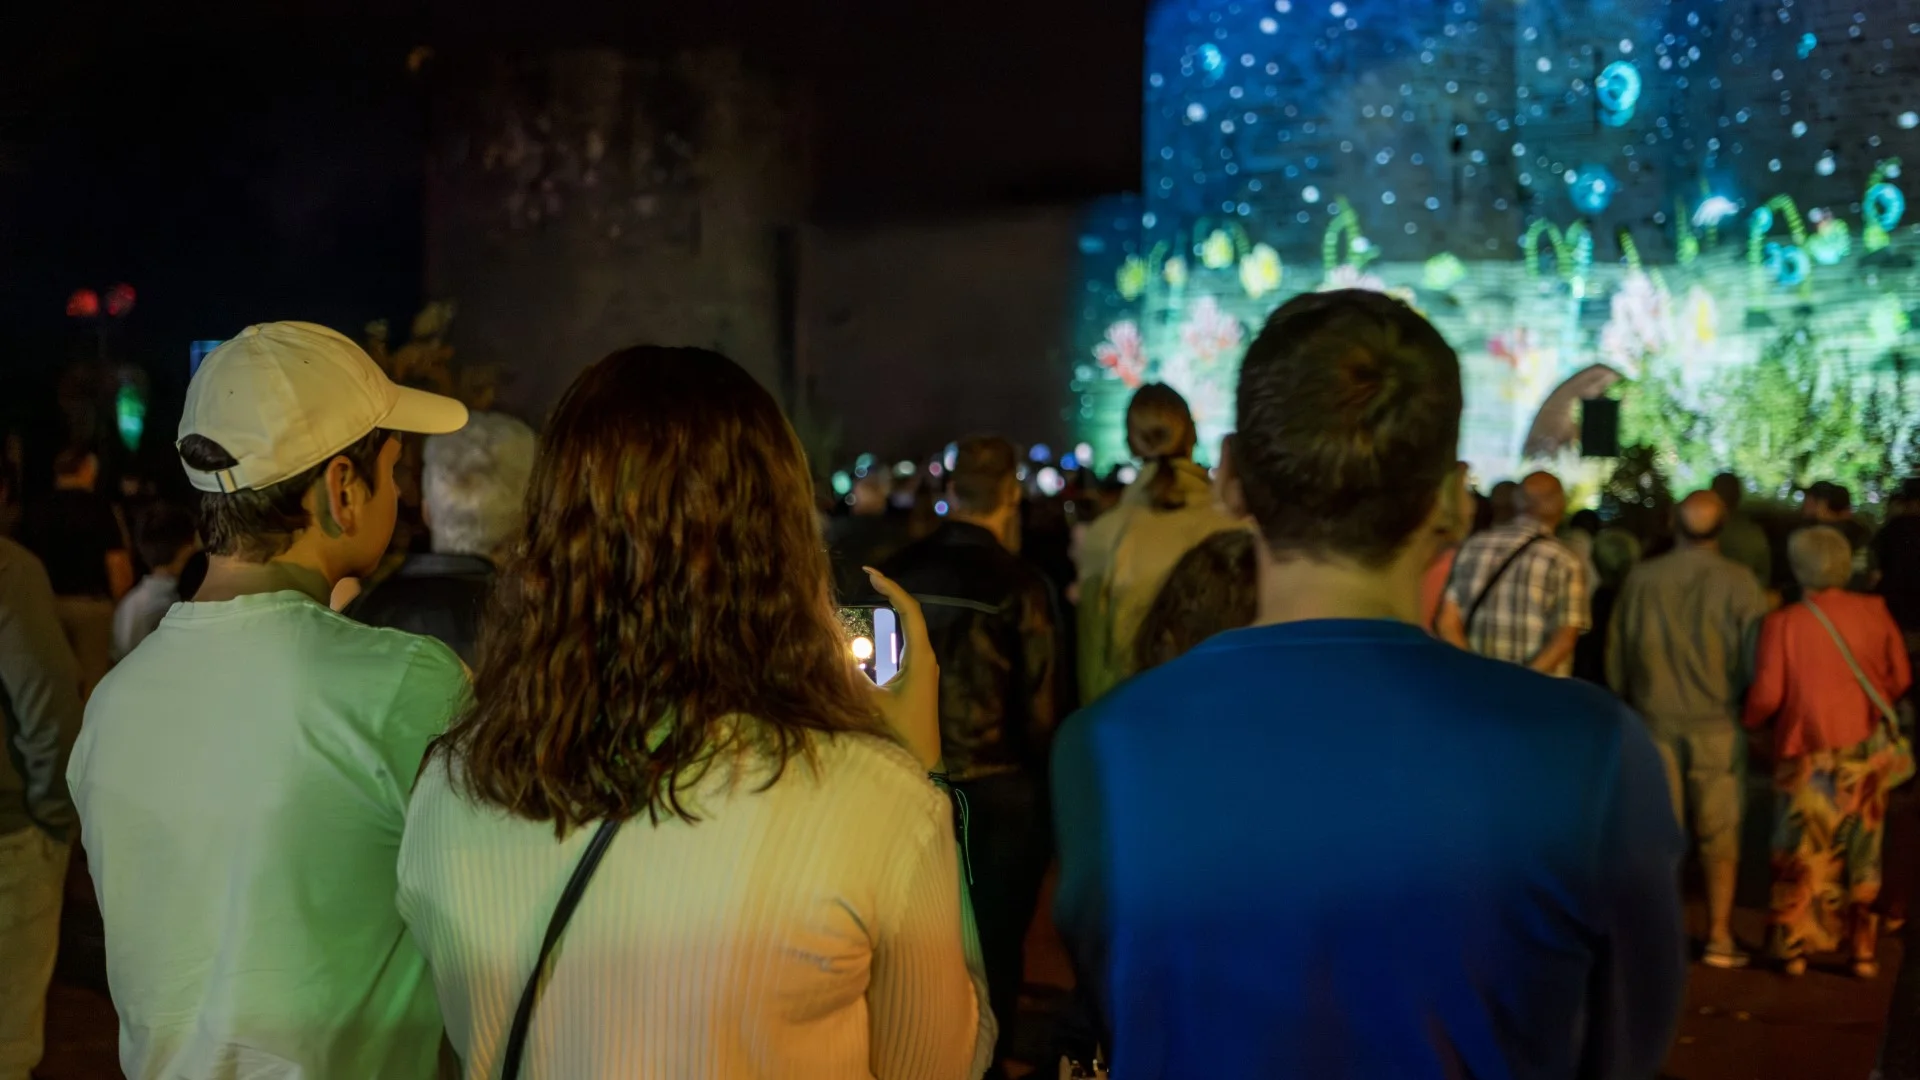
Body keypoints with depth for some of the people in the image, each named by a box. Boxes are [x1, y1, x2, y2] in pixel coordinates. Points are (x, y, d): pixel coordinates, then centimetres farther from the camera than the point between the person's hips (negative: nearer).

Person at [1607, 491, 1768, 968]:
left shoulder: (1640, 579, -5)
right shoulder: (1738, 582, -11)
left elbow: (1616, 656, 4)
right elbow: (1756, 660, -8)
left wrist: (1627, 701, 20)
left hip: (1654, 719, 2)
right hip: (1717, 723, -2)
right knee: (1720, 832, 9)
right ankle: (1719, 936, 13)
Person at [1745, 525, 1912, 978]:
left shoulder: (1783, 623, -16)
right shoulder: (1874, 611, -6)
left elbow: (1767, 695, -14)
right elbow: (1900, 677, 1)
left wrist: (1749, 720, 6)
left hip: (1808, 753, -3)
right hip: (1867, 750, 3)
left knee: (1802, 854, 10)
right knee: (1861, 853, 13)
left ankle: (1796, 948, 15)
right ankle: (1862, 951, 17)